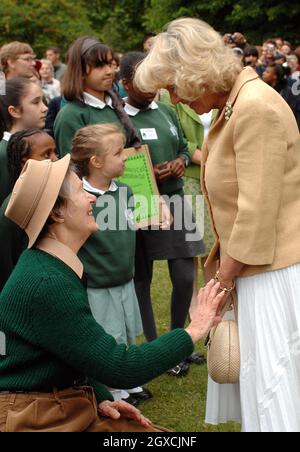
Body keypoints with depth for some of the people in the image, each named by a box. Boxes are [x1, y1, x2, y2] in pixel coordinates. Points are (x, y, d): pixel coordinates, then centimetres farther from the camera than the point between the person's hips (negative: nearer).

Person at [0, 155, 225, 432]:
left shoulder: (57, 268, 9)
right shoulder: (46, 284, -24)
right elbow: (120, 368, -23)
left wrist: (102, 399, 4)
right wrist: (193, 332, -14)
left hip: (70, 411, 9)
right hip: (34, 421, -9)